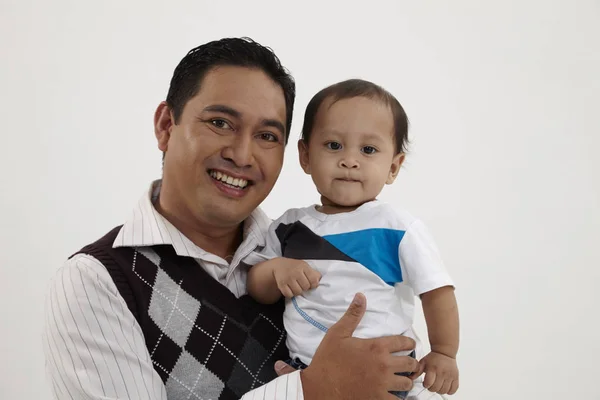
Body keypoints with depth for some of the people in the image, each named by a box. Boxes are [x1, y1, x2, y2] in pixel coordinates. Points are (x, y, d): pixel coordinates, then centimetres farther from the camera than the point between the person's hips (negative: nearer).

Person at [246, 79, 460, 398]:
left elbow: (437, 292, -2)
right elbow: (258, 290, 10)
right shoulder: (290, 226, 5)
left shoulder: (398, 229, -8)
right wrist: (277, 269, -8)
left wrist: (443, 353, 0)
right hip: (303, 370, 4)